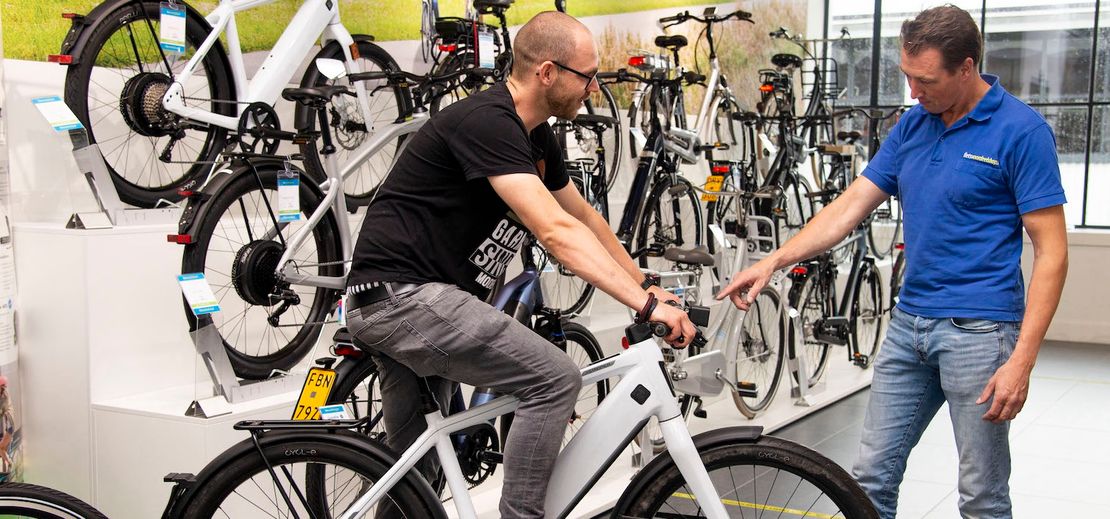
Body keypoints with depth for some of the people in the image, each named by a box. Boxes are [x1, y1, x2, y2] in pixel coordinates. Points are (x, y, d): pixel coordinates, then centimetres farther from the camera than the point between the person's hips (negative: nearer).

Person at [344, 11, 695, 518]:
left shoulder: (535, 136, 10)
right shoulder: (485, 122, -20)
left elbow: (585, 216, 24)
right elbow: (556, 232, -28)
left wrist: (646, 285, 25)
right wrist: (645, 304, -30)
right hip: (402, 295, -10)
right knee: (555, 379, -15)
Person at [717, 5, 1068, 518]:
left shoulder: (1020, 130, -11)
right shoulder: (912, 125, 9)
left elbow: (1051, 252, -12)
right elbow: (850, 206, 9)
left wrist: (1022, 360, -19)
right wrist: (773, 261, -3)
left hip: (978, 329, -6)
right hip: (908, 322, 6)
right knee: (872, 476, 9)